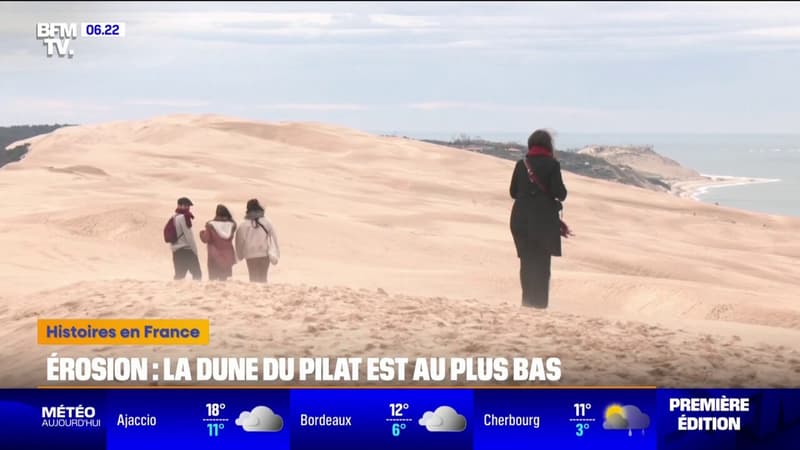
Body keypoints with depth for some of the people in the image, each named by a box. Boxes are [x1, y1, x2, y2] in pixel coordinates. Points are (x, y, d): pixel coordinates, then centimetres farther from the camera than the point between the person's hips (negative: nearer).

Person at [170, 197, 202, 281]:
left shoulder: (173, 218, 12)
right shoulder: (183, 217, -12)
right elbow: (188, 235, -14)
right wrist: (195, 250, -6)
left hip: (176, 251, 8)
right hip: (186, 249, -8)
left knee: (179, 275, 9)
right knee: (197, 274, -4)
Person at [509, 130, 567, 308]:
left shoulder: (521, 164, 4)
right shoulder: (552, 164, -7)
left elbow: (513, 192, 8)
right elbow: (559, 192, -11)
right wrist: (561, 195, 11)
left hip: (521, 219, 3)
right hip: (544, 220, -3)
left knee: (526, 261, 11)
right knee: (541, 263, 4)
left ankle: (528, 300, 11)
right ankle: (539, 302, 1)